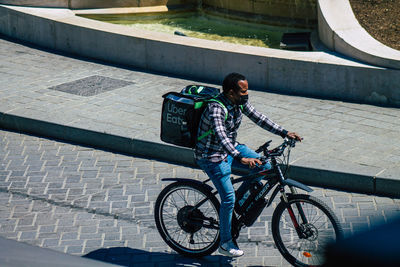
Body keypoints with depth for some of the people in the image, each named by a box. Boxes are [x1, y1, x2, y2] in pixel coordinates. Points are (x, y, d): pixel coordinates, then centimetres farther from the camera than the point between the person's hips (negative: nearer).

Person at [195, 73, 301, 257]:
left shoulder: (240, 101, -6)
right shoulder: (216, 108, -31)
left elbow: (257, 117, 4)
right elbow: (221, 136, -43)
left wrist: (284, 133, -2)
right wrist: (241, 158, -55)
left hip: (232, 147, 8)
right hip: (212, 156, -8)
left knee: (265, 166, -1)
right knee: (228, 197, -11)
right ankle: (225, 243, 4)